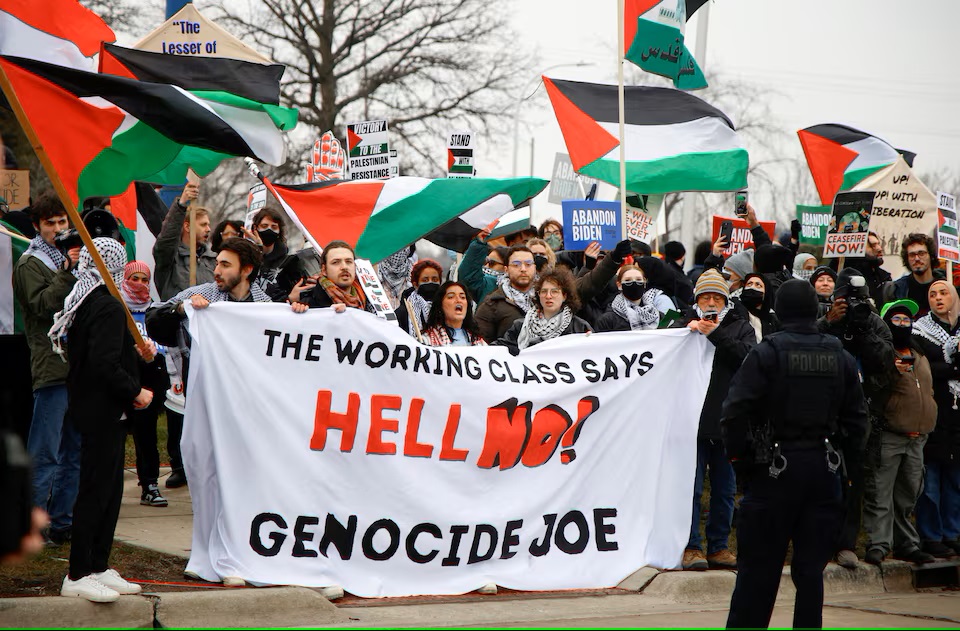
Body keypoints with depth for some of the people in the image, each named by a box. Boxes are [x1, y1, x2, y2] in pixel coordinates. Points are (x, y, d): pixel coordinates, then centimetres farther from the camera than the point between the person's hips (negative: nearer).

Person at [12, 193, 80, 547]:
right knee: (45, 454, -7)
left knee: (74, 451, 11)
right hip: (51, 367, -8)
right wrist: (66, 270, -22)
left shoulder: (69, 257, 20)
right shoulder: (30, 264, -2)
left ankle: (62, 523, 18)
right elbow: (42, 305, -18)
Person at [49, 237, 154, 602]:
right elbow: (104, 365, -25)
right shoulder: (108, 307, -17)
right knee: (96, 491, -5)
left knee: (109, 490, 14)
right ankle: (77, 576, -2)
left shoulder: (84, 303, 12)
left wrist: (136, 353, 13)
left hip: (95, 410, 10)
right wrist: (136, 391, -14)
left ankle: (98, 568, 19)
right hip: (103, 412, -10)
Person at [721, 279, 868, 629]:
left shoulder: (766, 353, -8)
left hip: (774, 469, -4)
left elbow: (735, 412, -14)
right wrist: (848, 455, 18)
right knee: (811, 568, 8)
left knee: (758, 568, 2)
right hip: (823, 469, 4)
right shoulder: (840, 357, 6)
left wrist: (738, 456, -2)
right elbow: (856, 417, 10)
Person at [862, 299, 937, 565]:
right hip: (887, 436, -7)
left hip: (916, 437, 7)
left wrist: (924, 424, 17)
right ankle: (878, 545, -5)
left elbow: (928, 391, 29)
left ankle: (907, 544, 18)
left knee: (908, 496, 12)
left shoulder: (919, 357, 20)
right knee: (880, 493, -7)